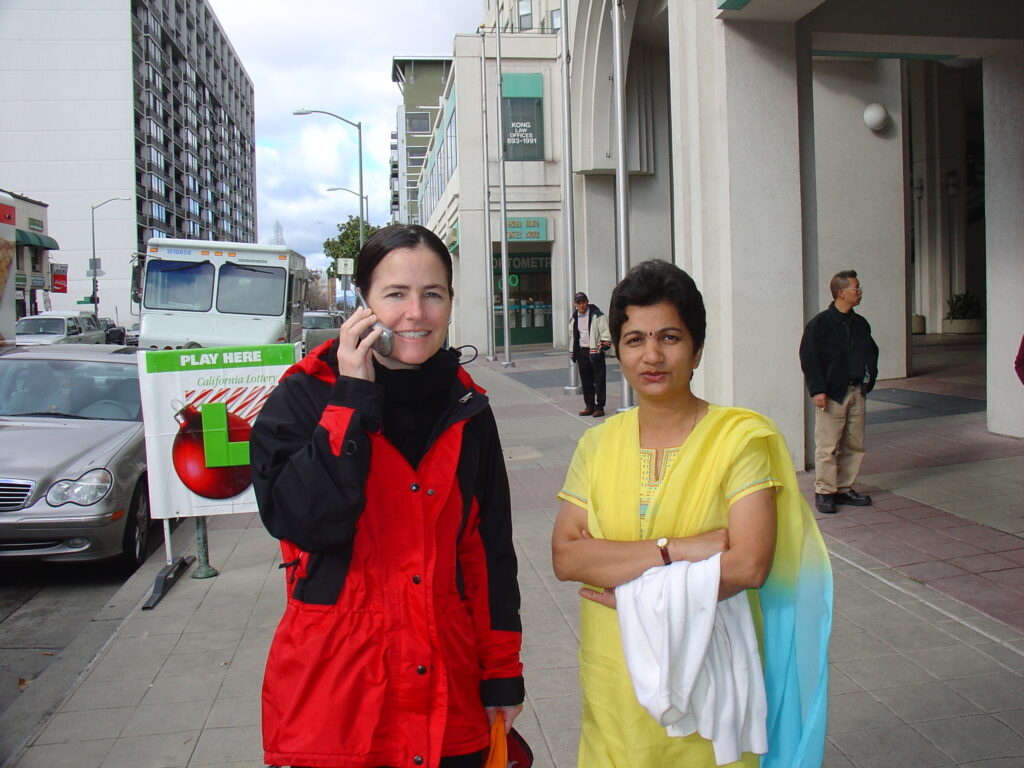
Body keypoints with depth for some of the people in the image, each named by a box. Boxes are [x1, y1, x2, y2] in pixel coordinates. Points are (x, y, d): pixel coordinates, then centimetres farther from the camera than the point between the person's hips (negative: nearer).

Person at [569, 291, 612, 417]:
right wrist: (573, 352, 20)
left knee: (599, 381, -2)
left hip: (595, 351, -6)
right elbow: (572, 335, 25)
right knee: (586, 381, 10)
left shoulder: (597, 315, -9)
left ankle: (599, 407, 3)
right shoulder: (574, 318, 11)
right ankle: (589, 406, 19)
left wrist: (601, 350, -15)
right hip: (581, 352, 6)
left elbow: (606, 334, -10)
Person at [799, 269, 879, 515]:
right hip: (832, 394, -7)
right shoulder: (820, 324, -7)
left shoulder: (860, 324, 13)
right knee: (828, 446, -6)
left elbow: (872, 352, 27)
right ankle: (824, 492, 3)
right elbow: (809, 358, -10)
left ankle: (845, 488, 20)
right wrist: (817, 389, -16)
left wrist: (869, 378, 14)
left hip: (856, 392, 7)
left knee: (854, 444, 9)